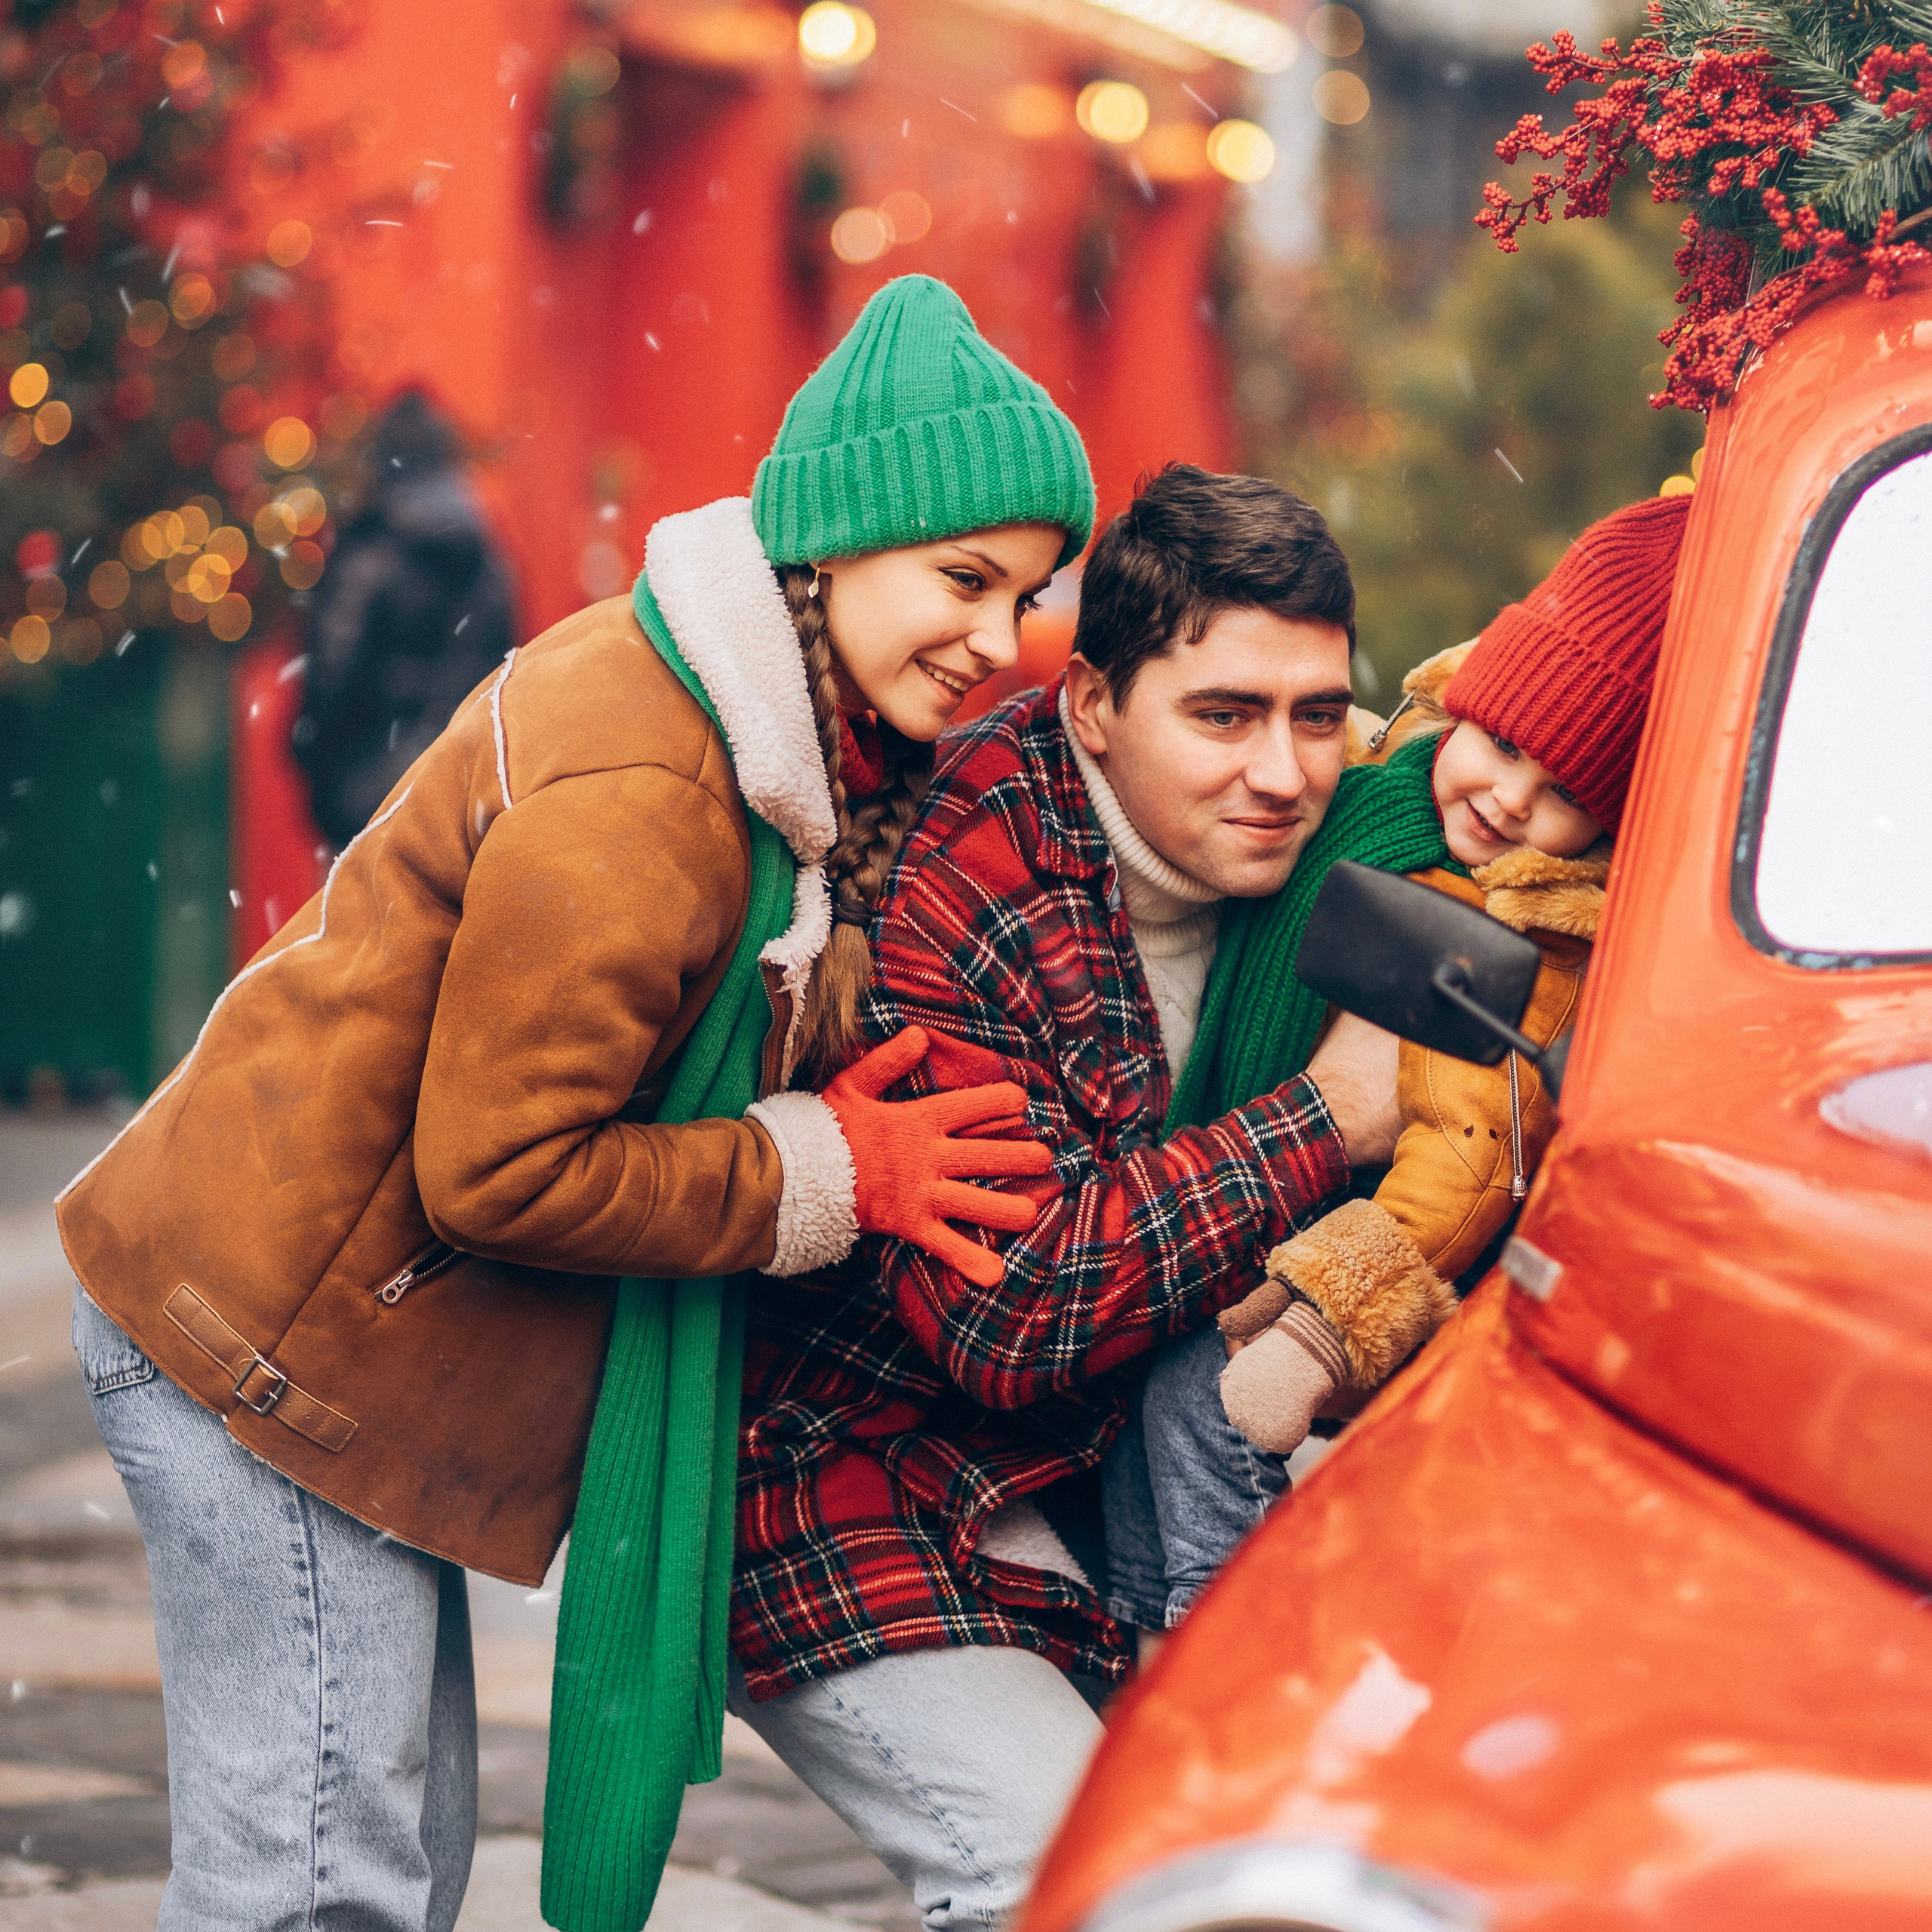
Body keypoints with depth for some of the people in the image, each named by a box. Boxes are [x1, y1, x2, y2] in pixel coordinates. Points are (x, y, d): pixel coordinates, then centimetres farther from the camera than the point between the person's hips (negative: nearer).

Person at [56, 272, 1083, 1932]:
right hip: (268, 1343, -11)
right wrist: (827, 1176, -17)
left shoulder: (788, 723, 7)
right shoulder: (630, 802, -26)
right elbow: (499, 1171, -23)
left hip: (339, 1337, 11)